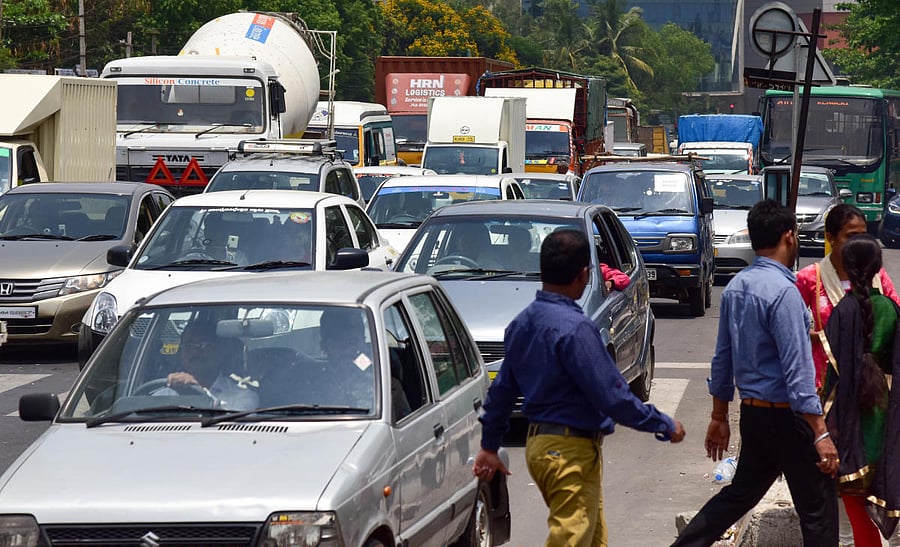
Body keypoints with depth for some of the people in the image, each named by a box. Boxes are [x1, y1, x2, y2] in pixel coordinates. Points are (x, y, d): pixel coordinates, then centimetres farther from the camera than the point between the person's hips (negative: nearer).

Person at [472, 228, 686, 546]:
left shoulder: (522, 323, 7)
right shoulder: (574, 328, -21)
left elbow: (502, 389, 14)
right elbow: (613, 397, -21)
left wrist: (489, 445, 23)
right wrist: (665, 426, -9)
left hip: (539, 444, 9)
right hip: (571, 450, -9)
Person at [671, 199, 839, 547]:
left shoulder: (735, 287, 6)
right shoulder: (782, 291, -19)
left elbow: (723, 358, 12)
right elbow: (796, 370, -22)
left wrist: (719, 417, 21)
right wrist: (820, 434, -22)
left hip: (752, 413, 8)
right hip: (785, 415, -8)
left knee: (741, 492, 21)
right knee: (818, 508, 1)